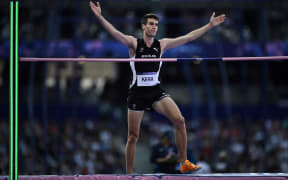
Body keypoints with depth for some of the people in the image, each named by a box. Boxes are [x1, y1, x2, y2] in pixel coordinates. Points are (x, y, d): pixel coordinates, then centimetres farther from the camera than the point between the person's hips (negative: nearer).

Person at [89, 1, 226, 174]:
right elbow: (115, 33, -15)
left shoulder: (162, 44, 7)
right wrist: (100, 17, -30)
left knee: (180, 120, -18)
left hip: (156, 91, 2)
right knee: (133, 136, 2)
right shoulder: (134, 43, -1)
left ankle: (184, 163, -10)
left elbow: (188, 37, 9)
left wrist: (210, 25, 8)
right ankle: (129, 174, 14)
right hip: (137, 92, -2)